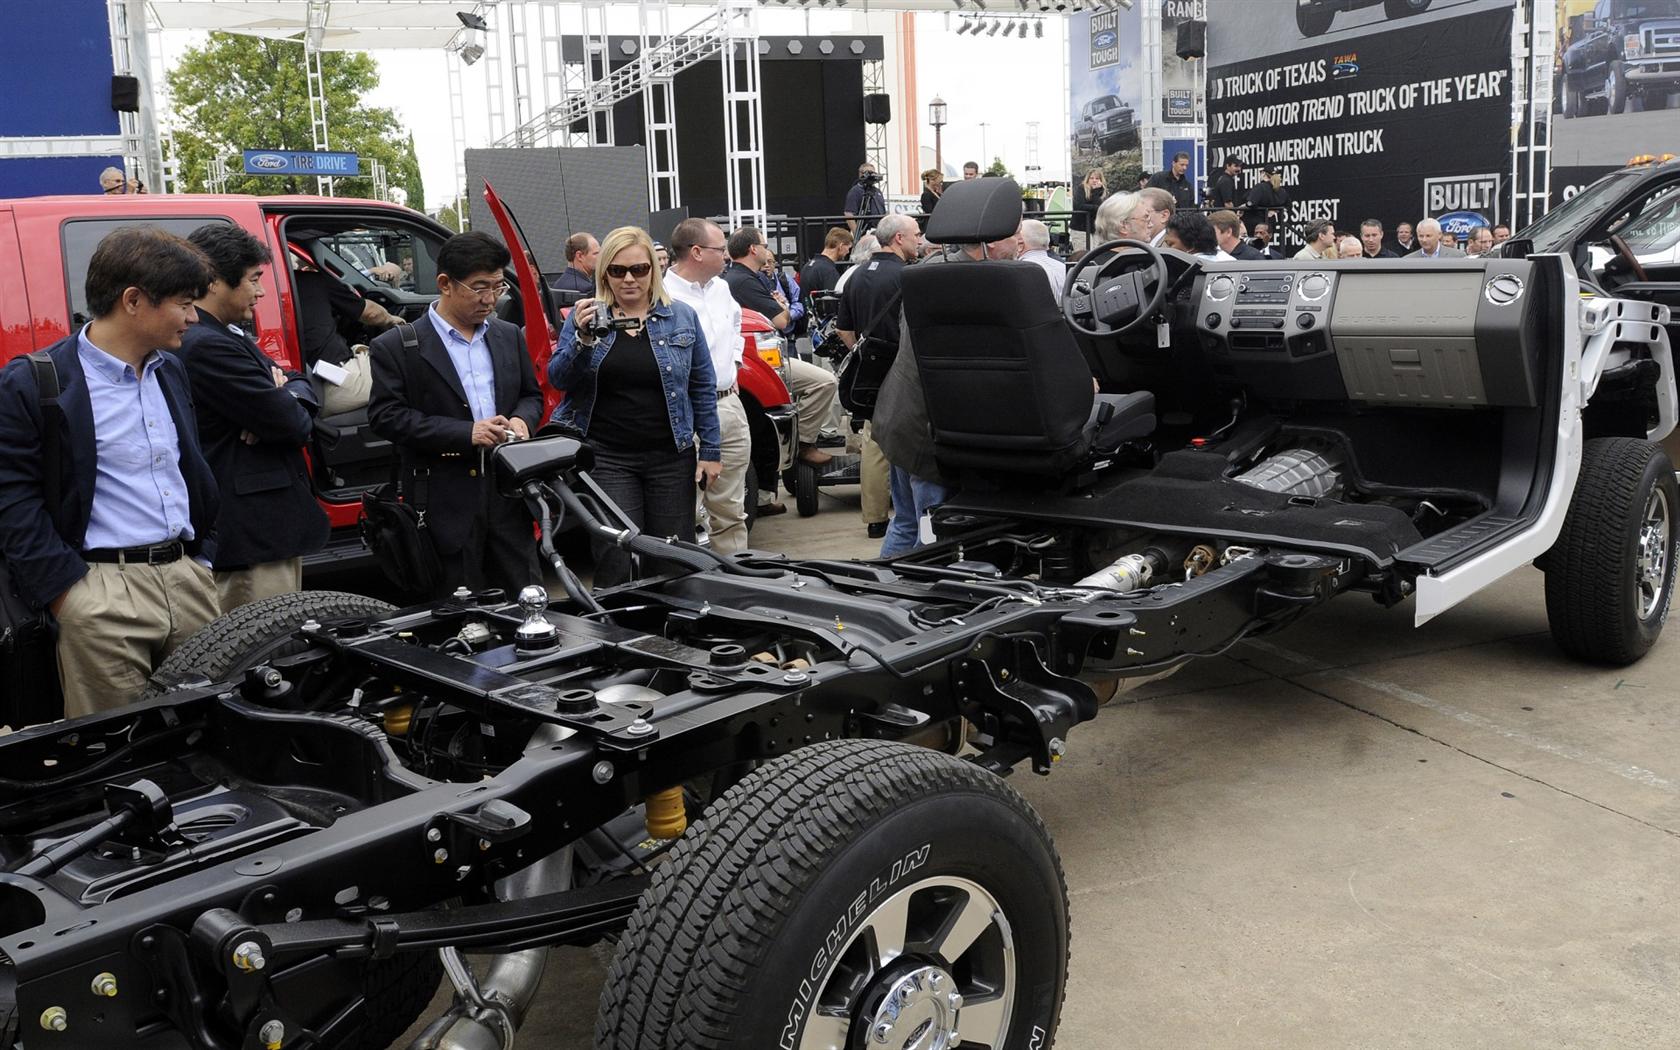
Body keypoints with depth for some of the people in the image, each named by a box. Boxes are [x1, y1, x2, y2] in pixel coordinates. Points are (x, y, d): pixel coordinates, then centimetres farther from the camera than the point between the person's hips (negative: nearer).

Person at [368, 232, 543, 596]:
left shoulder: (510, 337, 12)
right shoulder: (396, 347, -3)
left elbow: (532, 395, 20)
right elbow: (386, 415, -10)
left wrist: (521, 420, -5)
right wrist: (465, 433, -18)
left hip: (508, 497, 4)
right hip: (447, 506, -4)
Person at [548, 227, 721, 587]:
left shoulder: (682, 316, 5)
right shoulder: (585, 315, 4)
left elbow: (703, 387, 7)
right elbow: (557, 380, -2)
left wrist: (710, 451, 3)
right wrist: (582, 338, -20)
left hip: (671, 456, 1)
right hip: (605, 456, -1)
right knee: (617, 566, -5)